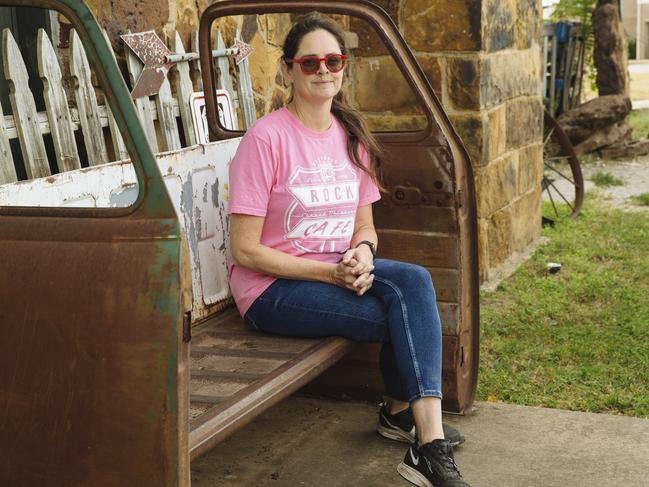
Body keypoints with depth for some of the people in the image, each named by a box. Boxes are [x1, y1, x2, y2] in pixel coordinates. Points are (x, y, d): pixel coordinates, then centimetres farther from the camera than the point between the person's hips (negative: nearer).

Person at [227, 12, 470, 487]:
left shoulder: (352, 136, 7)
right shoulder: (267, 137, -14)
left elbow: (364, 224, 13)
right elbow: (246, 251, -15)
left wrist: (362, 251, -11)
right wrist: (329, 273, -19)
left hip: (339, 271, 6)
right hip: (272, 288, -6)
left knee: (414, 280, -23)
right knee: (409, 315, -23)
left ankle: (402, 412, -8)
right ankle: (427, 446, -8)